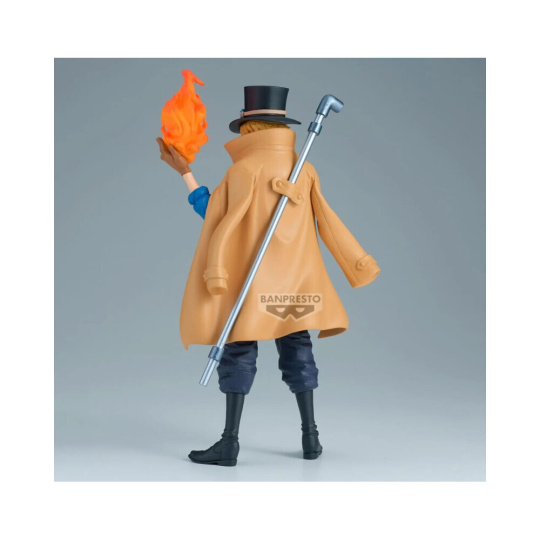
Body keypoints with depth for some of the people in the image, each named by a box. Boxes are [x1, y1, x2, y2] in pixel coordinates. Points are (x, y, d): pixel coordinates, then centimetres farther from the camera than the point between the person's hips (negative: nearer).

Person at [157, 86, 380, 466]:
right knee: (297, 350, 12)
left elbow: (214, 214, -8)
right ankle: (311, 437, 14)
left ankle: (230, 444, -1)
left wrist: (185, 172, -3)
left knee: (240, 352, -1)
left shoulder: (246, 168, -10)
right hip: (296, 278, 5)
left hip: (252, 277, -5)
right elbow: (327, 223, 5)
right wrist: (358, 264, 11)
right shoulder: (305, 168, 6)